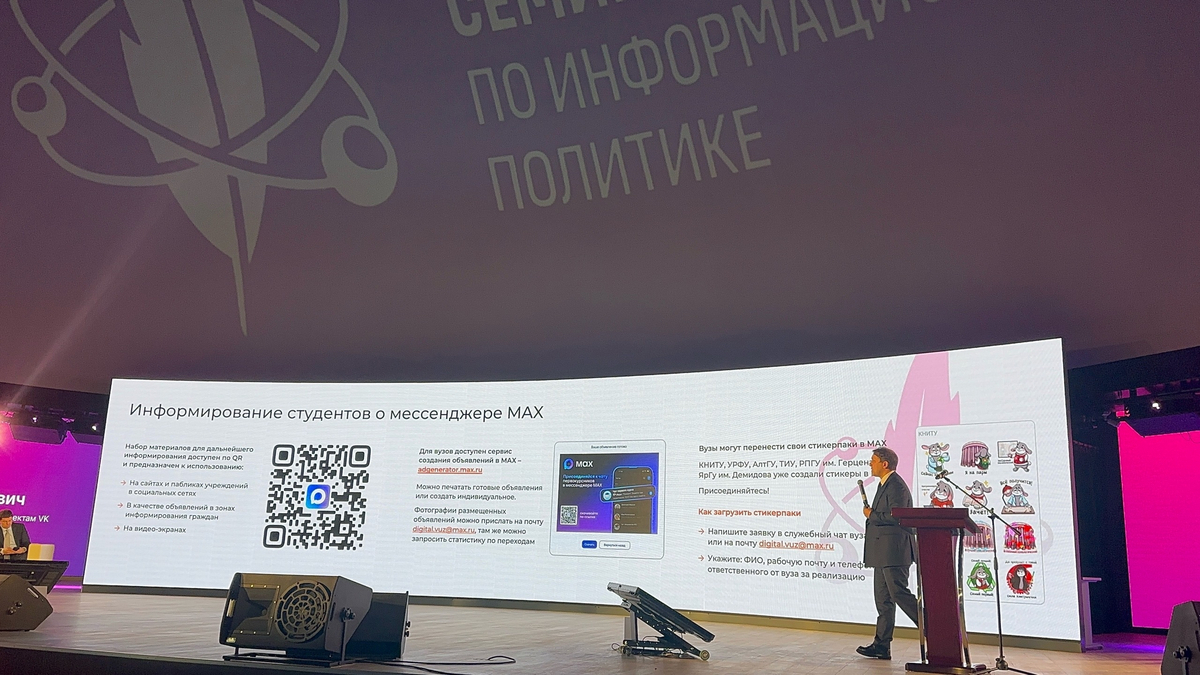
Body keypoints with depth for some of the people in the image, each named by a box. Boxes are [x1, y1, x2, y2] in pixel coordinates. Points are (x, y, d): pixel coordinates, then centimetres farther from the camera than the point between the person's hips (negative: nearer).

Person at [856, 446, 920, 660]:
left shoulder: (896, 485, -13)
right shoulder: (884, 484, 20)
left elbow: (895, 516, -23)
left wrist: (871, 515, -12)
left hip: (894, 552, -11)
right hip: (883, 553, 11)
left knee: (899, 593, -11)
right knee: (883, 600, 10)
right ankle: (881, 646, 13)